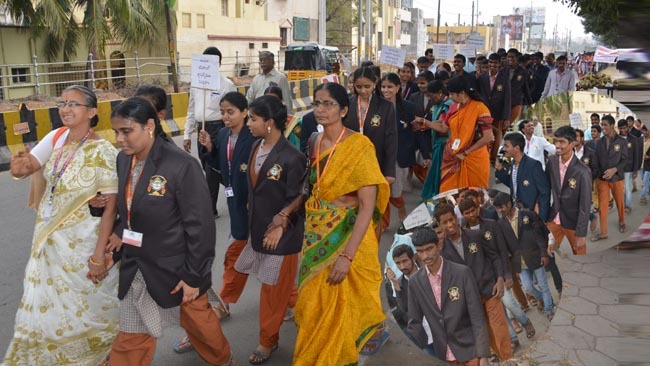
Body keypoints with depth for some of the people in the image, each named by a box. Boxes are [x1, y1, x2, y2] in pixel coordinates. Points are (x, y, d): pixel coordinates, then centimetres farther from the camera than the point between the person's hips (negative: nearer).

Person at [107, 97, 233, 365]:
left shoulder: (182, 166, -22)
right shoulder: (124, 160, -2)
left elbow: (200, 226, -19)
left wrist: (193, 275, -15)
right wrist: (119, 233, -7)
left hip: (176, 269, -5)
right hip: (137, 269, 5)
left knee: (197, 321, 19)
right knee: (131, 338, 14)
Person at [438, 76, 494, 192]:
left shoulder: (480, 108, -17)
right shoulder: (454, 107, 4)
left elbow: (488, 137, -20)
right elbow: (444, 128, 14)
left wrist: (465, 153, -15)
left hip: (473, 159, -6)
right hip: (453, 158, 6)